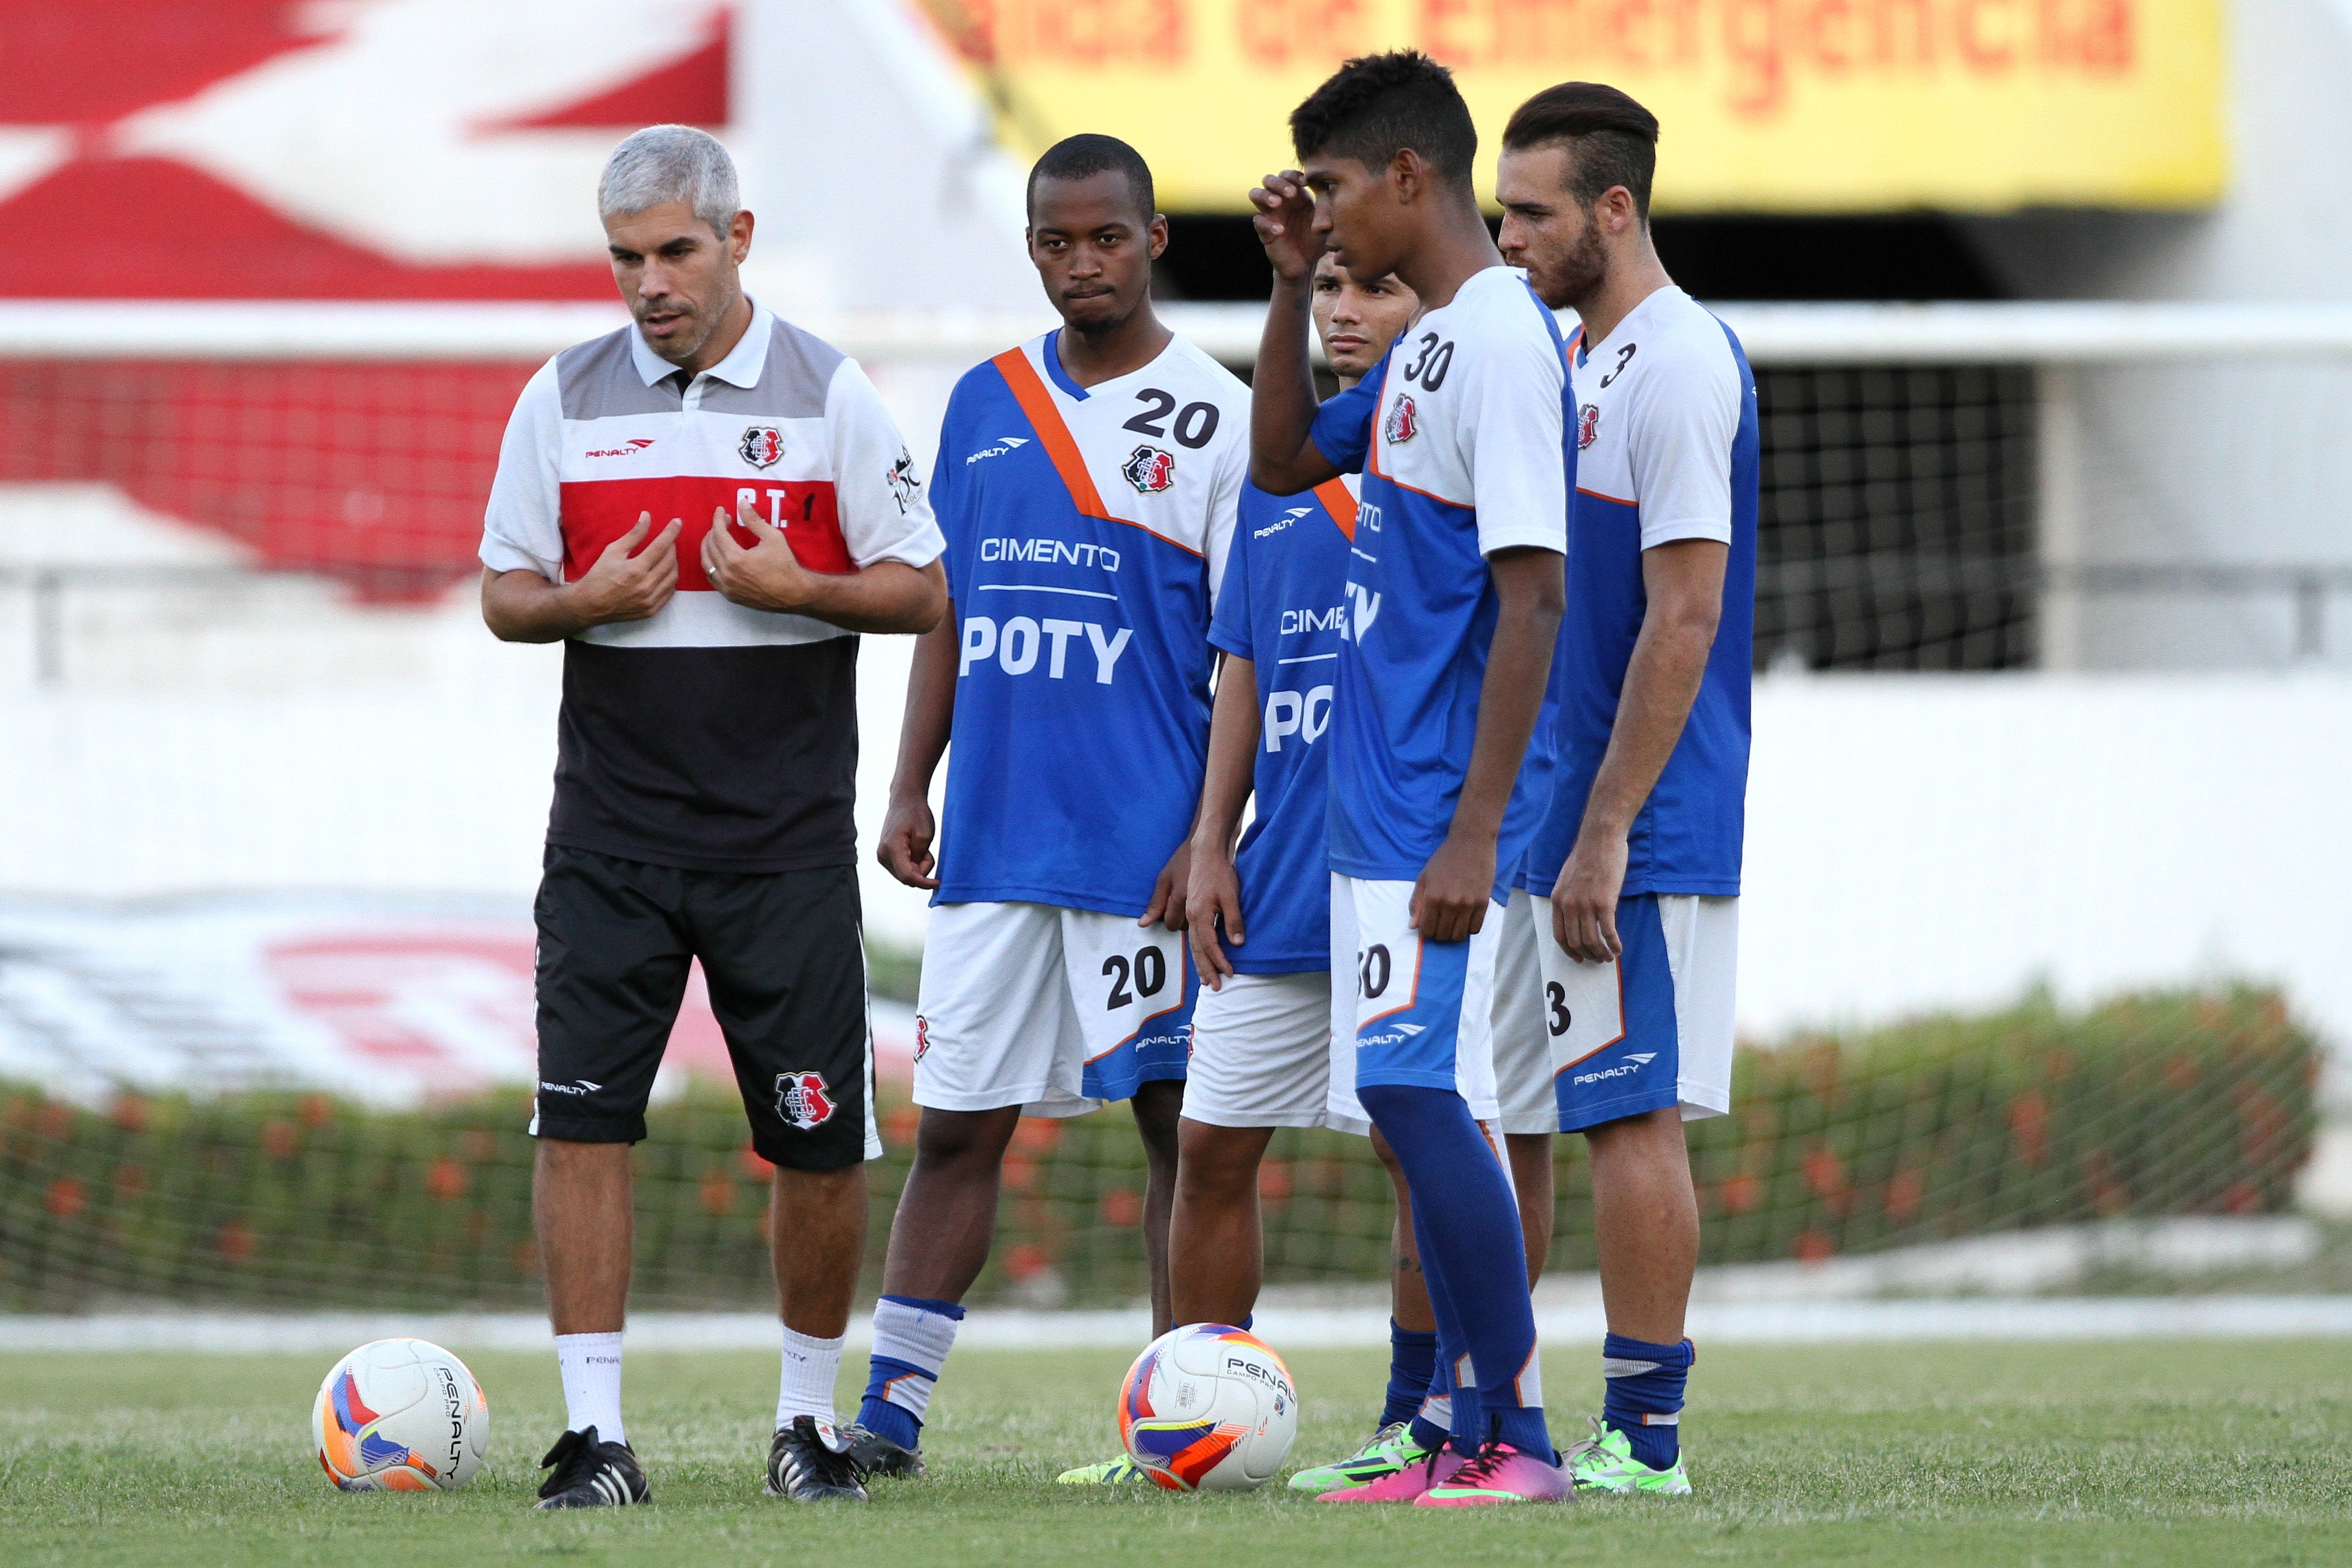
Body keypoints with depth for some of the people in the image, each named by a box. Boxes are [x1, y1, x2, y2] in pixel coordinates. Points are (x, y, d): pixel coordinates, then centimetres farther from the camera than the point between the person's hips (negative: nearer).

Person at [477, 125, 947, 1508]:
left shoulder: (828, 395, 1)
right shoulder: (565, 401, 6)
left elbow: (921, 591, 2)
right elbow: (505, 592, 10)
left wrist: (793, 587, -15)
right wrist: (583, 602, -11)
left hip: (788, 835, -1)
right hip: (611, 832, 1)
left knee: (821, 1139, 1)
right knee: (584, 1118, -8)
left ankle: (811, 1418, 17)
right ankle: (597, 1434, -3)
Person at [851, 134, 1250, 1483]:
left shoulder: (1219, 418, -2)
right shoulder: (986, 406, 12)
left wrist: (1215, 838, -11)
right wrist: (909, 788, 9)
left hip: (1147, 852, -4)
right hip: (993, 841, 4)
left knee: (1181, 1121, 0)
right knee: (956, 1122, 4)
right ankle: (891, 1412, 6)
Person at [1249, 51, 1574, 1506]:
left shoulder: (1502, 341, -14)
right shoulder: (1424, 346, 15)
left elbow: (1531, 595, -19)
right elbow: (1283, 461, 30)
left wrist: (1473, 834, -22)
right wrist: (1292, 289, 16)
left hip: (1435, 817, -10)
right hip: (1373, 808, 10)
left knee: (1424, 1099, -11)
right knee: (1418, 1109, 9)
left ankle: (1524, 1438, -7)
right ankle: (1477, 1440, 11)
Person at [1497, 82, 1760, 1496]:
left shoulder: (1679, 364, -14)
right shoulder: (1590, 359, 16)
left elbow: (1685, 619, -19)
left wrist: (1605, 837, -20)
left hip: (1641, 840, -9)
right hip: (1577, 823, 9)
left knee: (1634, 1116, -7)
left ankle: (1643, 1440, -5)